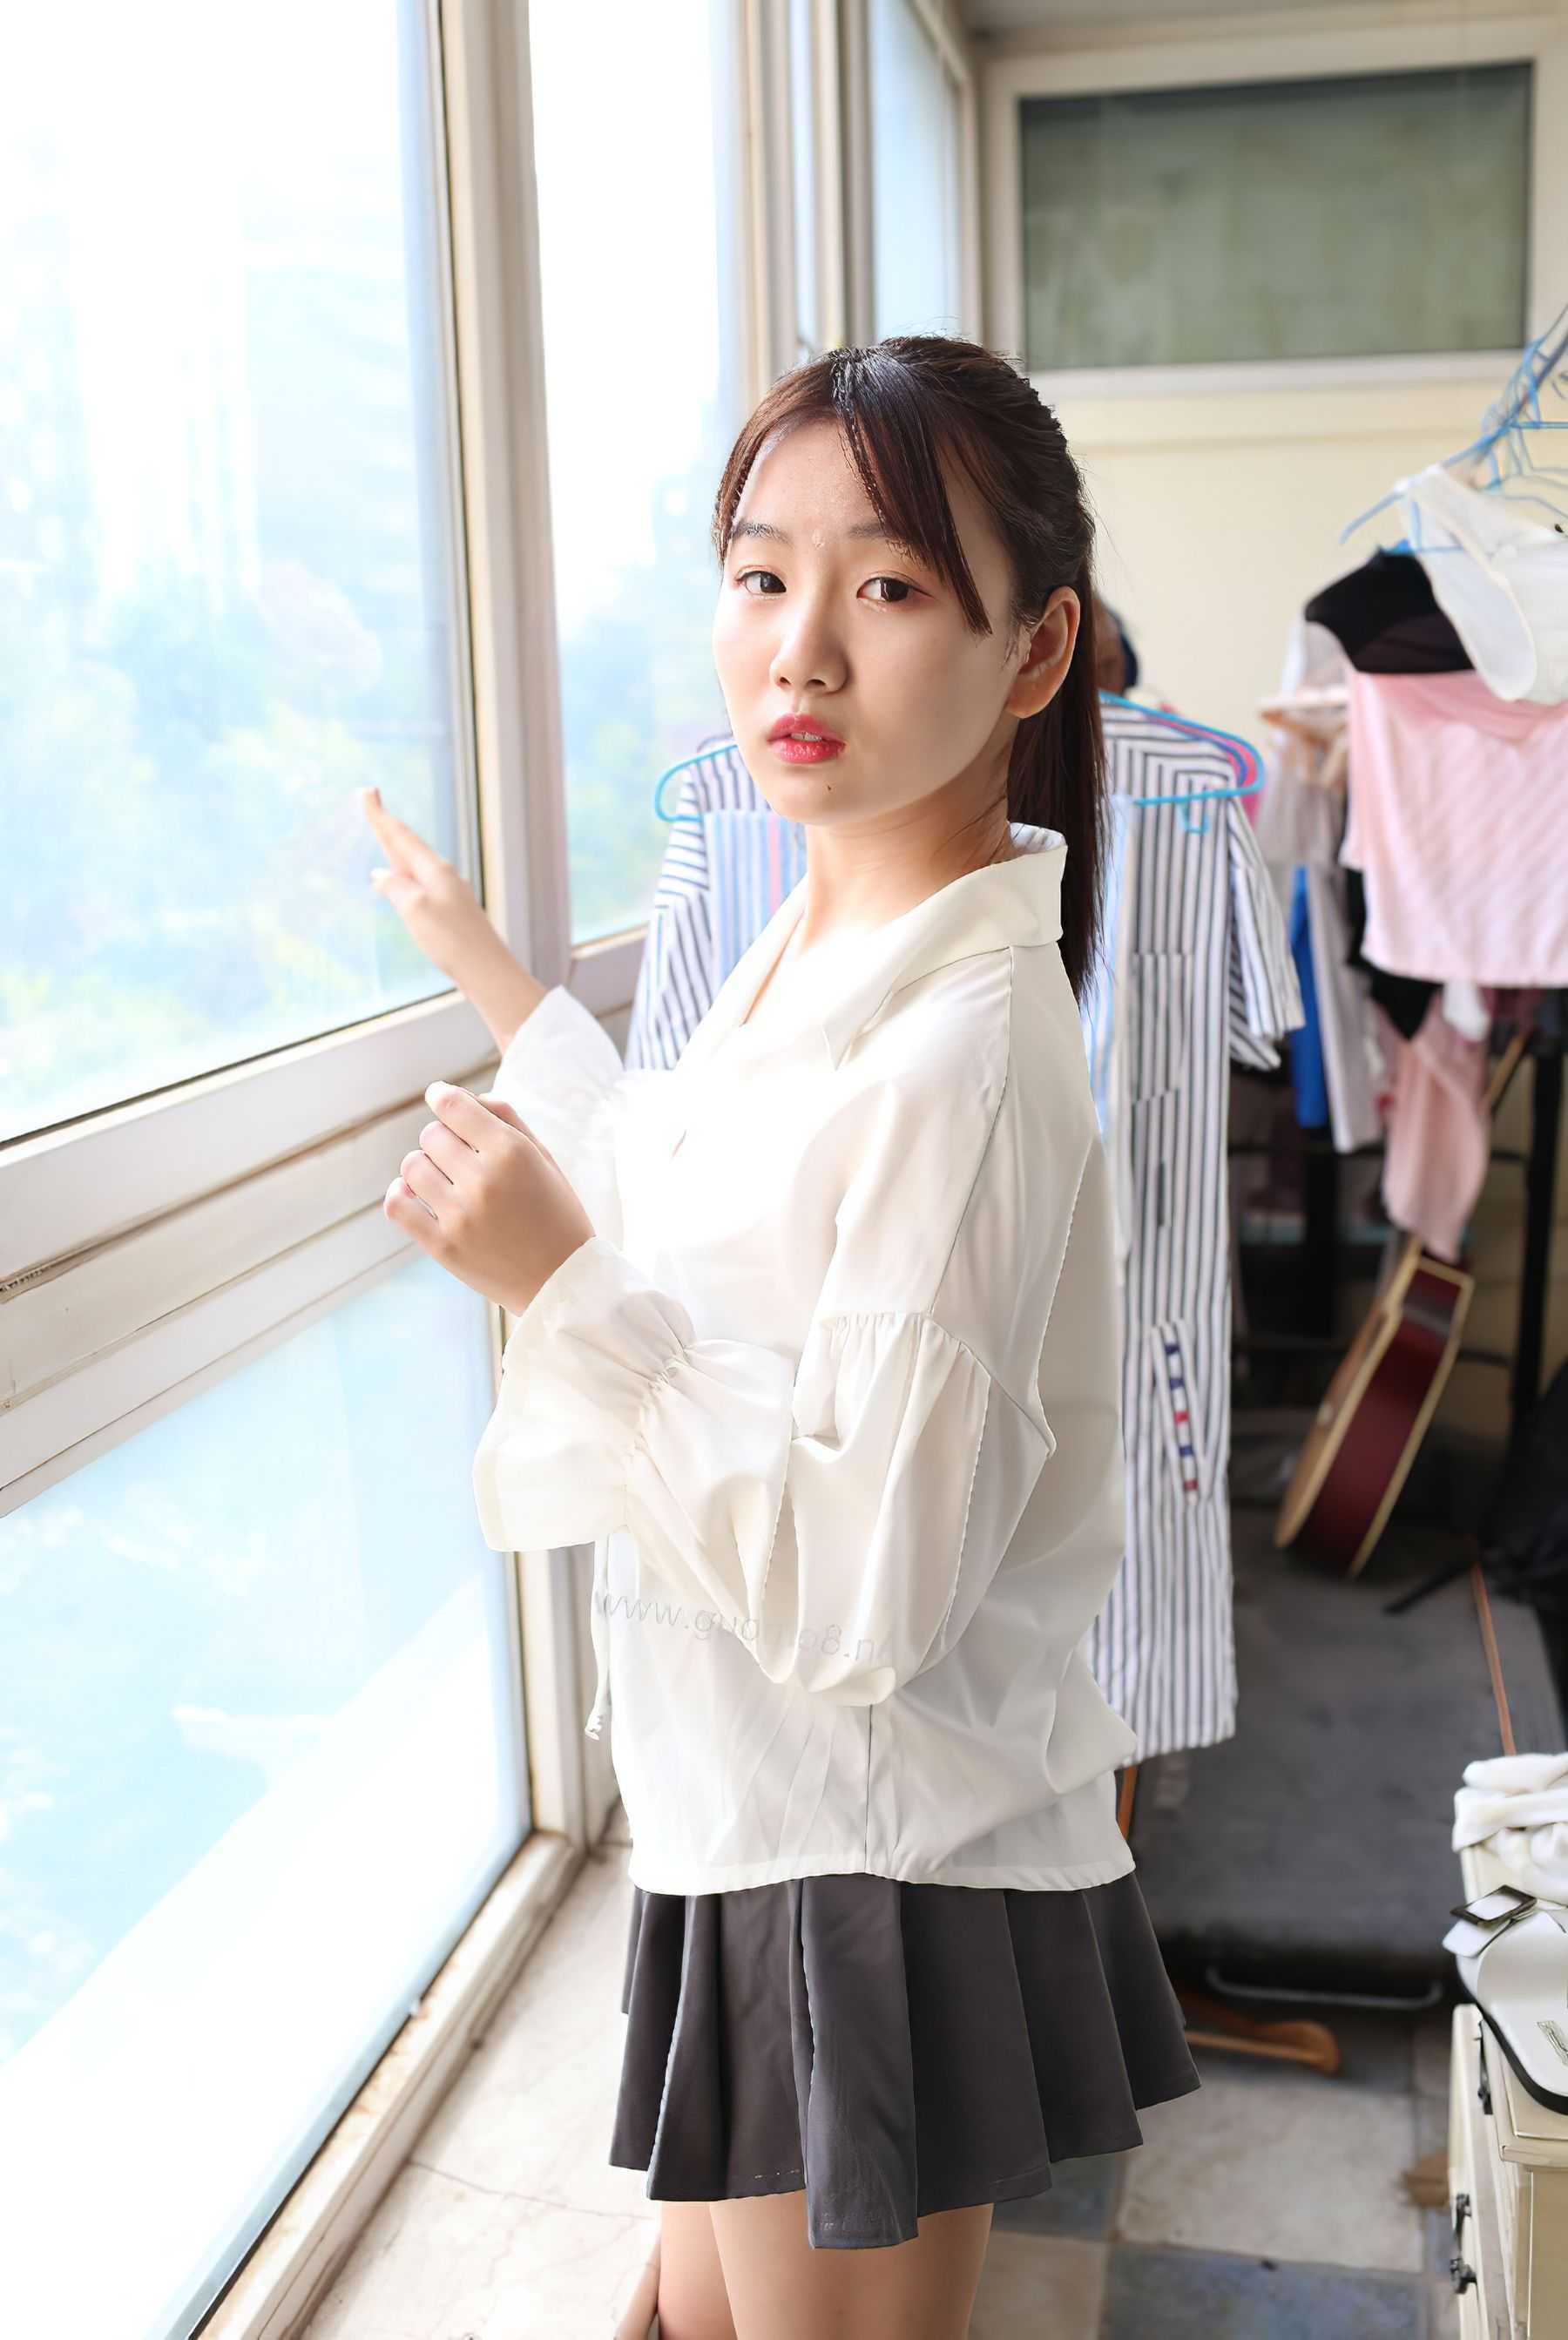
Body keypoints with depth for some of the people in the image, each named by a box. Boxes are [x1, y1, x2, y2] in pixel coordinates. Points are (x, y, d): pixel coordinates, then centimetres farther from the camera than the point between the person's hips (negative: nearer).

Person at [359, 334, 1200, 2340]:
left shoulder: (961, 1046, -28)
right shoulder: (821, 945, 0)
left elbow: (864, 1595, -27)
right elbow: (687, 1214, 20)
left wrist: (559, 1285, -28)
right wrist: (482, 967, 27)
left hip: (883, 1871, -9)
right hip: (761, 1818, 9)